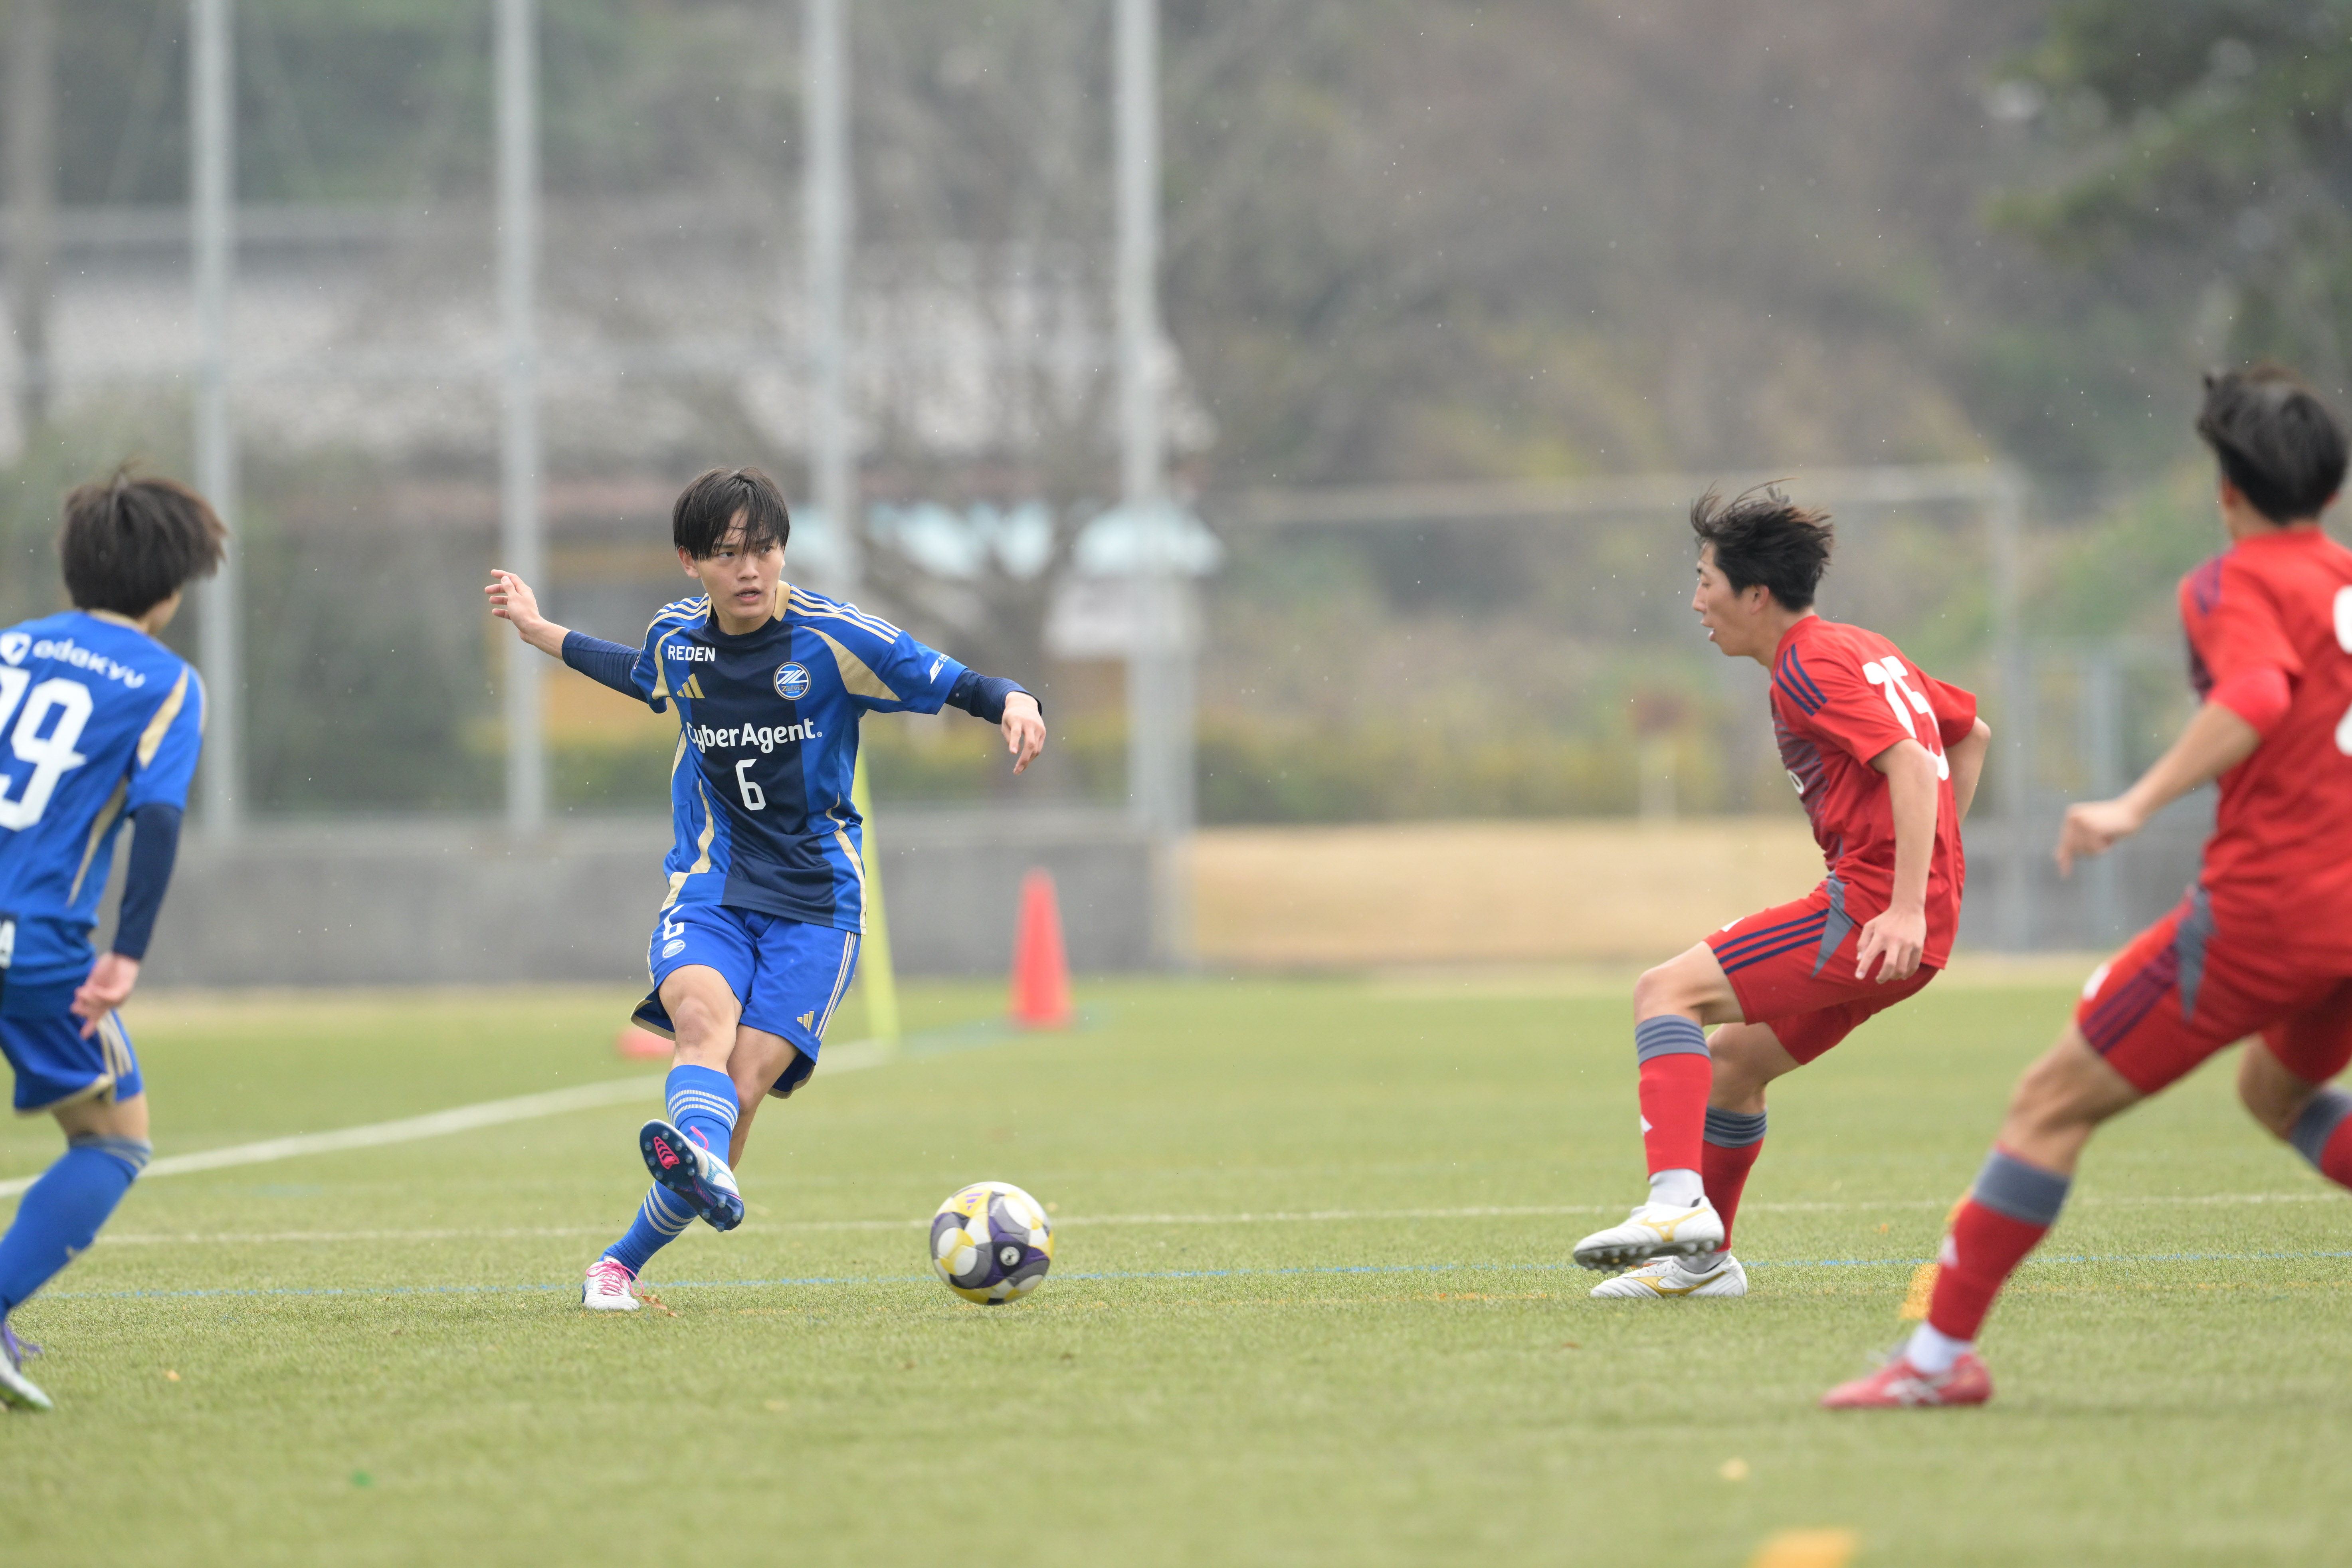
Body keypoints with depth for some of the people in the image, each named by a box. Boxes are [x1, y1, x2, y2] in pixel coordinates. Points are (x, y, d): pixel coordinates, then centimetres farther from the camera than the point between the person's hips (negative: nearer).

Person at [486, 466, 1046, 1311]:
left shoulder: (834, 637, -6)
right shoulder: (678, 638, 6)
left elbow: (947, 681, -5)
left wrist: (1013, 701, -26)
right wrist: (540, 632, 39)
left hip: (814, 901, -3)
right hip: (711, 890, 3)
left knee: (745, 1086, -16)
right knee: (703, 1016, -31)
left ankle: (624, 1263, -5)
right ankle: (703, 1165, -59)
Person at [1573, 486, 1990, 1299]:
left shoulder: (1810, 666, -11)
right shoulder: (1862, 648, 20)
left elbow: (1911, 765, -23)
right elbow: (1971, 734, 31)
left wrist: (1907, 908, -30)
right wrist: (1935, 869, 27)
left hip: (1870, 909, -10)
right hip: (1921, 907, 10)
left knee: (1666, 992, -14)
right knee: (1733, 1056, 21)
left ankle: (1677, 1200, -28)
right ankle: (1704, 1258, 30)